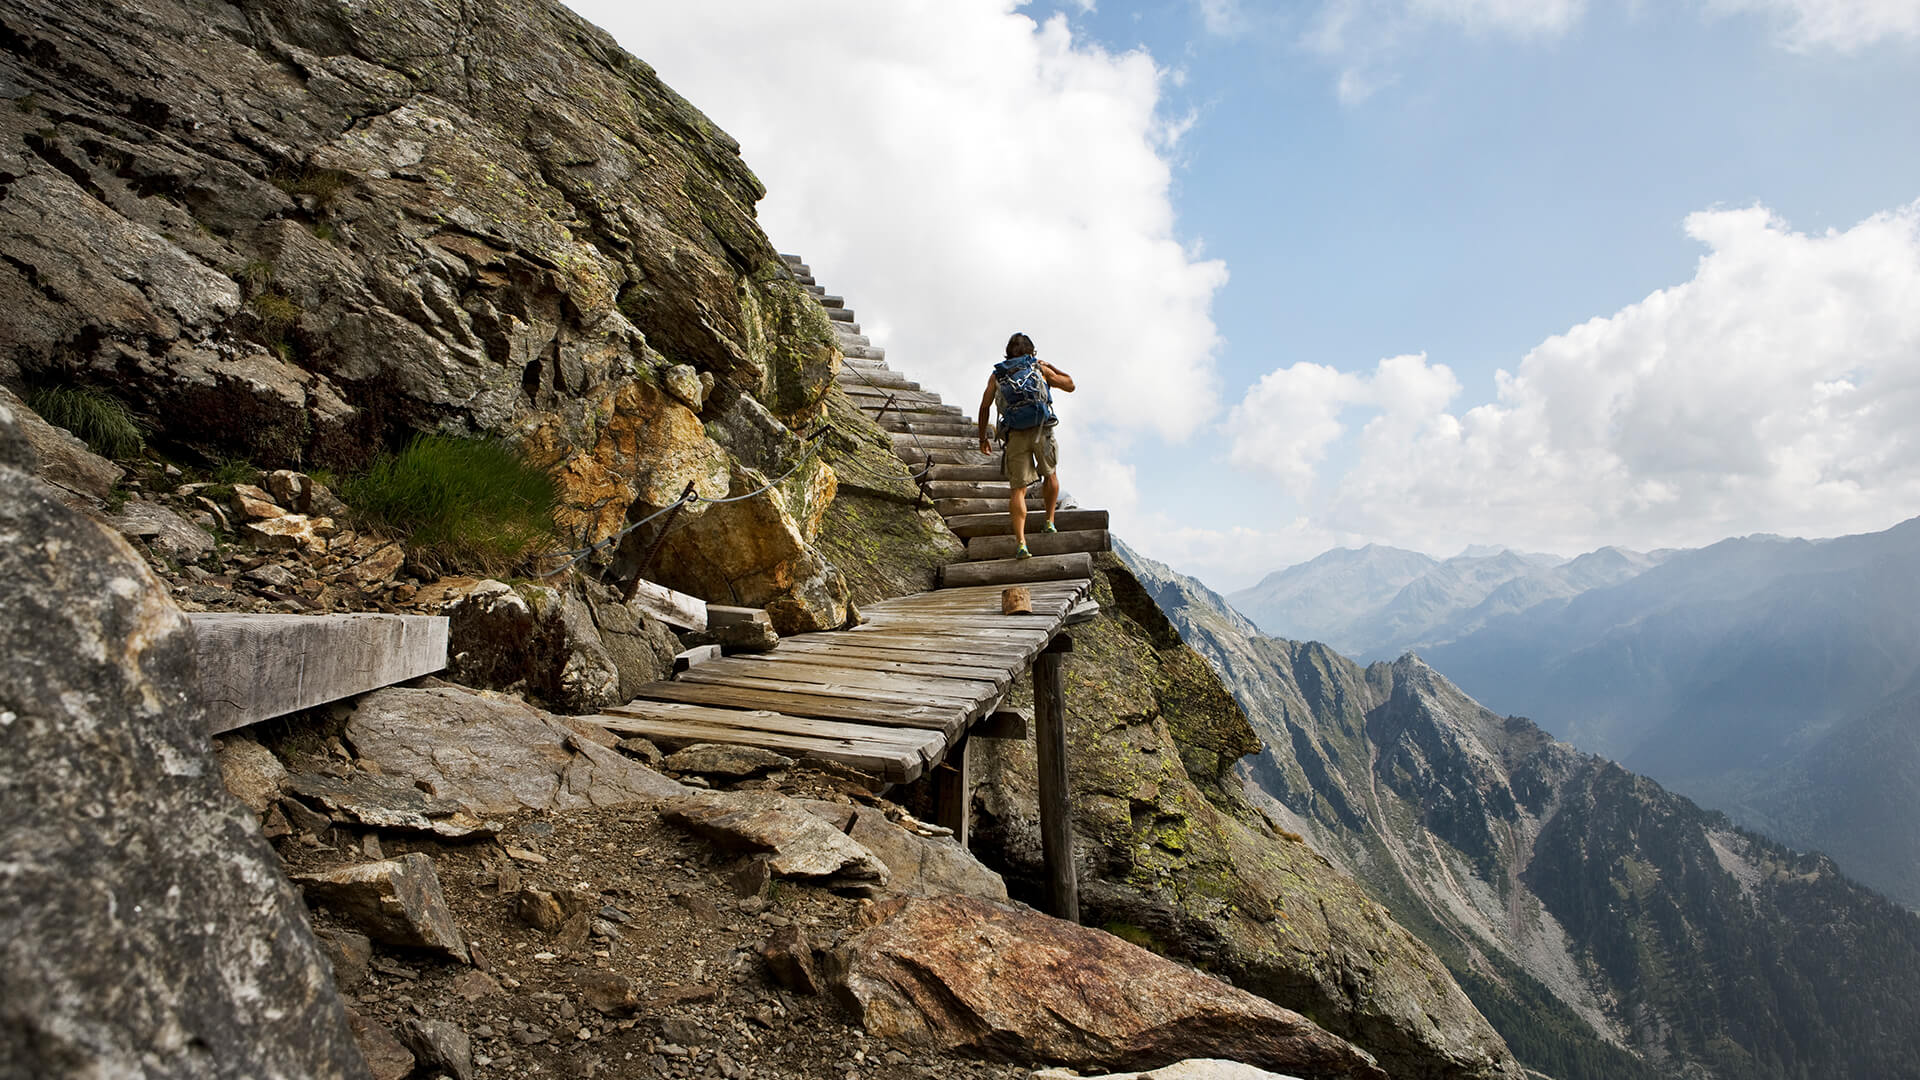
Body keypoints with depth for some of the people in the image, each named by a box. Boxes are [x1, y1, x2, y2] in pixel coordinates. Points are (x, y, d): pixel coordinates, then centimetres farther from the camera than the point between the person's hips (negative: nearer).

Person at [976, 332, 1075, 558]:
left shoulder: (996, 375, 17)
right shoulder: (1039, 368, 15)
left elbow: (984, 407, 10)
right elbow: (1070, 385, 26)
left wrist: (982, 438, 18)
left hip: (1015, 435, 1)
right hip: (1042, 430, 0)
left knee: (1018, 489, 2)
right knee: (1051, 475, 26)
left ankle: (1020, 542, -11)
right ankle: (1049, 522, 27)